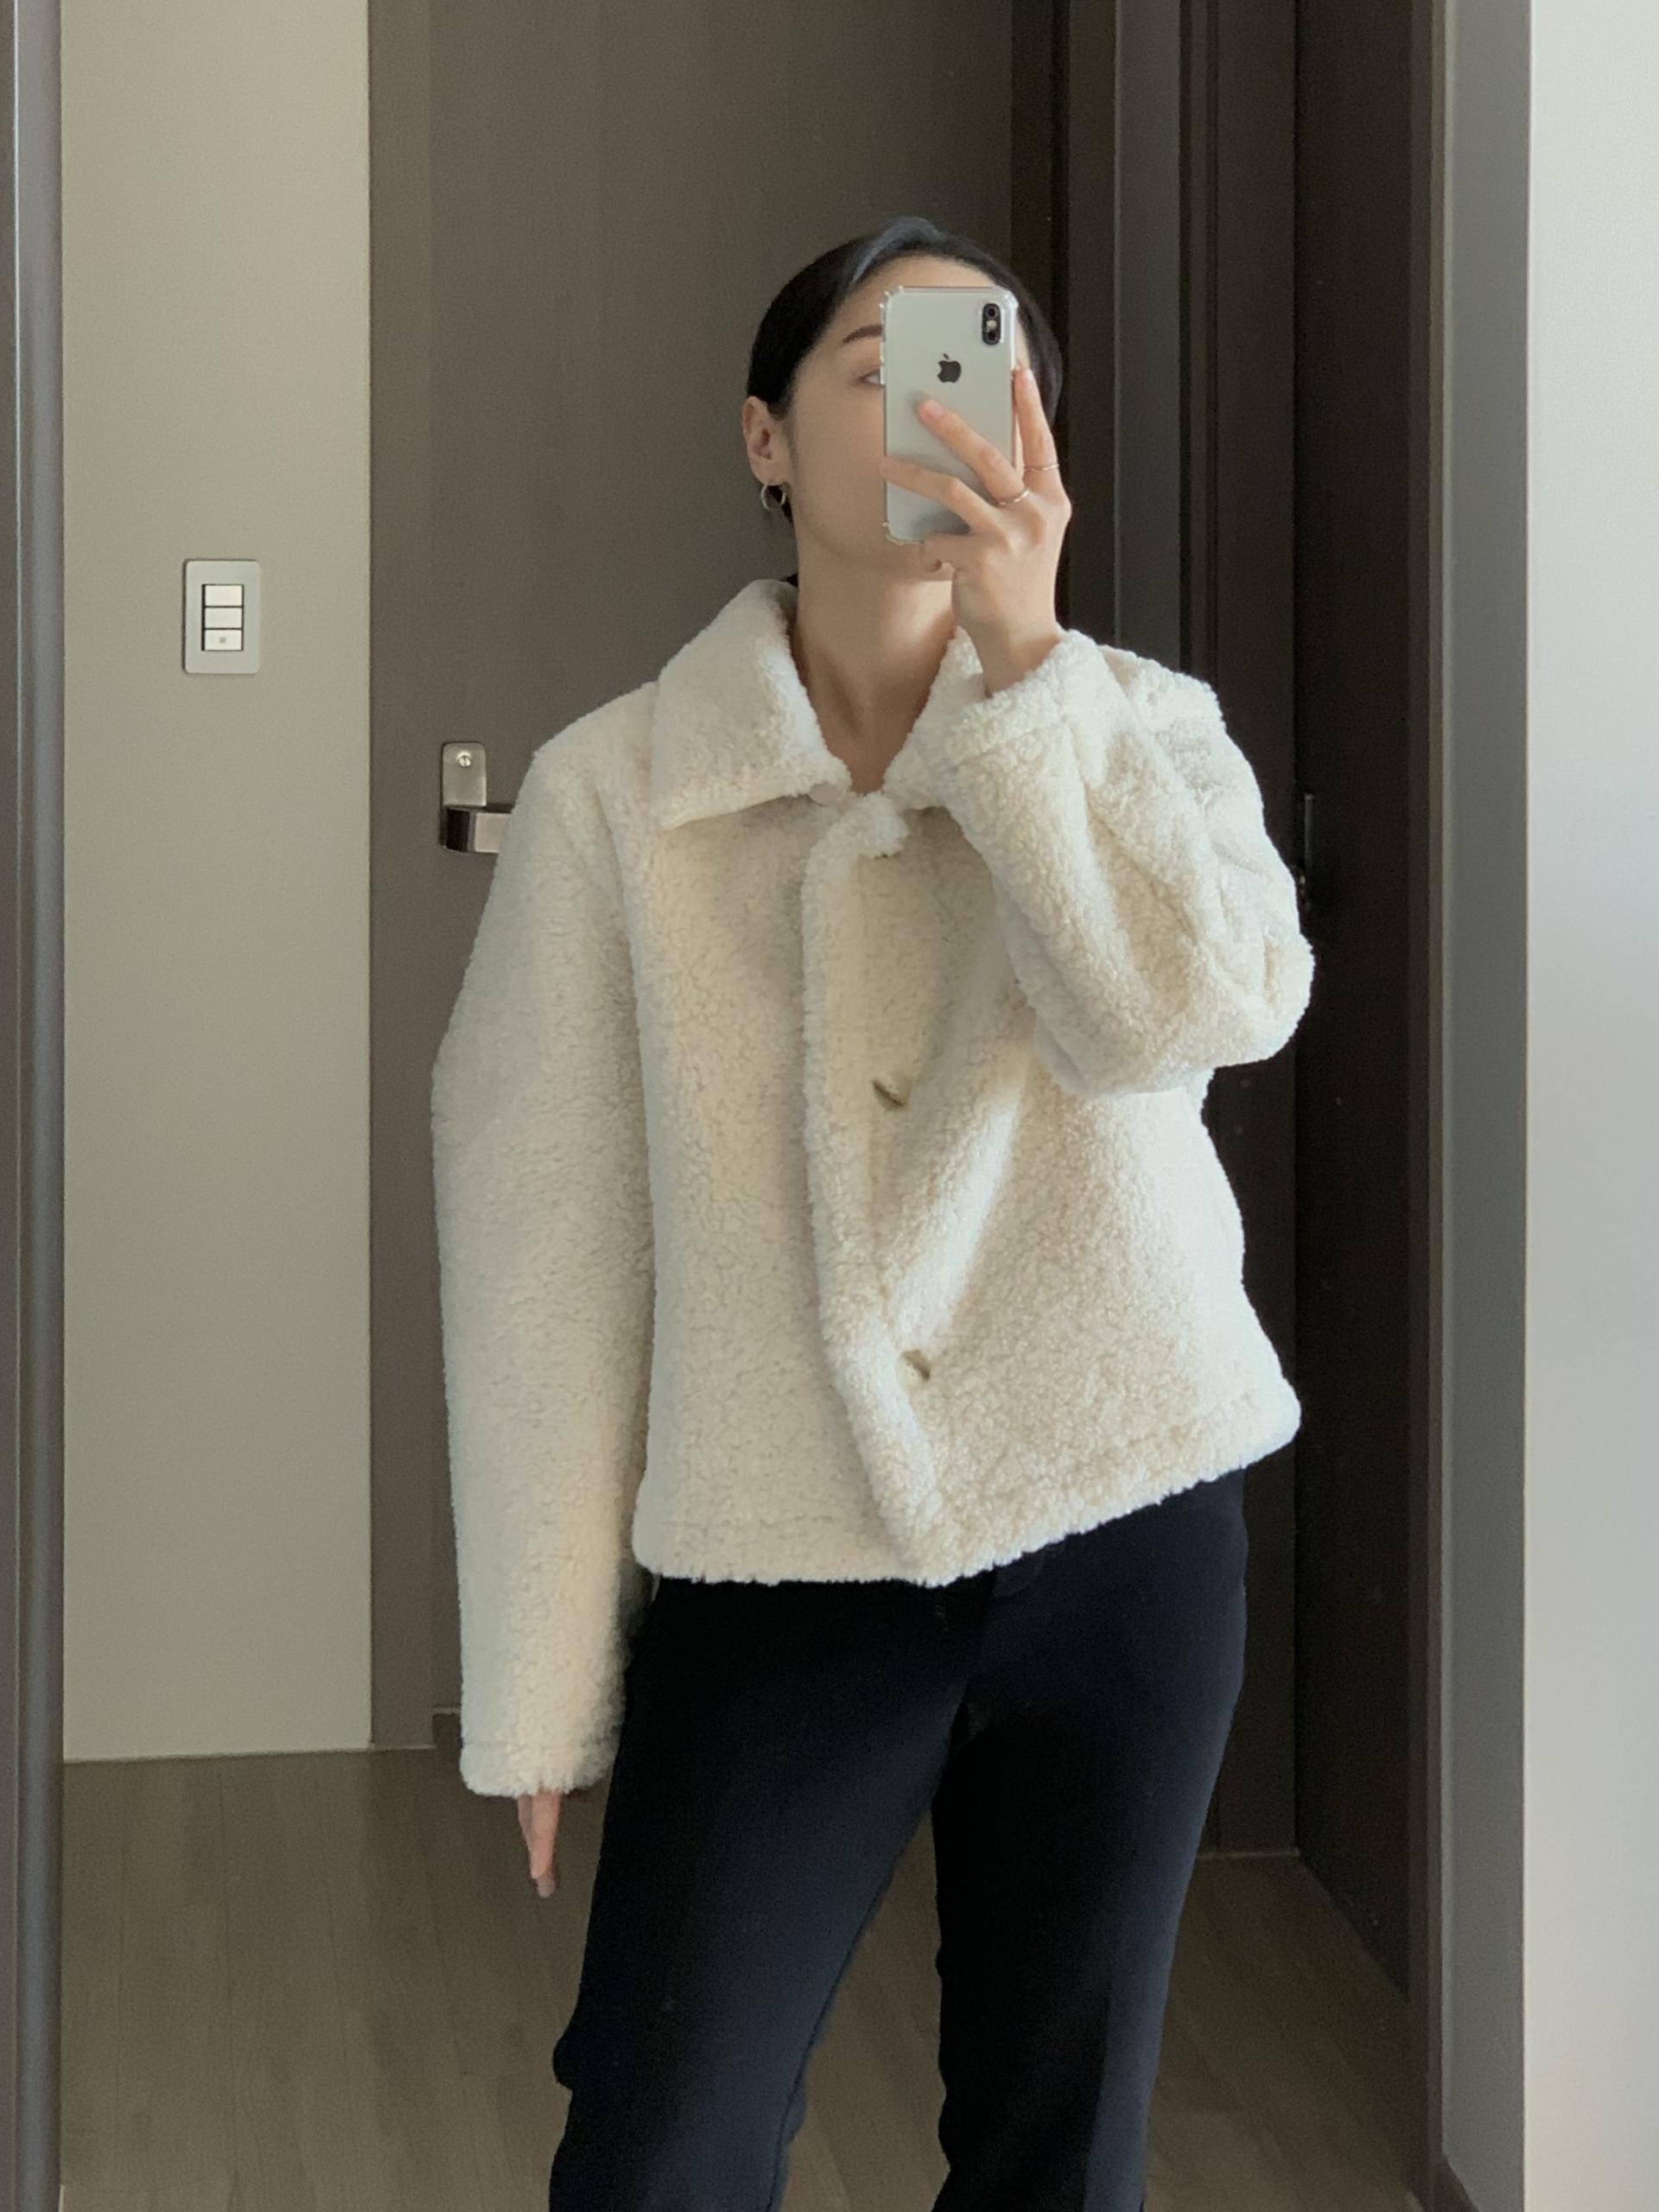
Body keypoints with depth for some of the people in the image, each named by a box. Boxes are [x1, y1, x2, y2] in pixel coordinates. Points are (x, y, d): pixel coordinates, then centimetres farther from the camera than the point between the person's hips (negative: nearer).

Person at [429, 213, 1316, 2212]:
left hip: (1122, 1526, 2)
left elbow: (1203, 1011, -19)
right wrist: (542, 1682, -3)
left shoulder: (1141, 730, 1)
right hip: (774, 1565, -1)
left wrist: (1020, 656, -22)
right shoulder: (615, 790, -5)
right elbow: (542, 1245, -4)